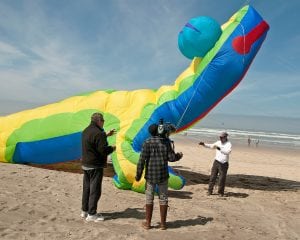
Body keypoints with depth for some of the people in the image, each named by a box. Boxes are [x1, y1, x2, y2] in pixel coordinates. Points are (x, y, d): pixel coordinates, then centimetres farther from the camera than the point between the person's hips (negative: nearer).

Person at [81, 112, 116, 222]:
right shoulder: (98, 133, -21)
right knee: (95, 190, 1)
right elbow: (103, 150, -25)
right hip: (95, 166, -9)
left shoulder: (86, 131, 9)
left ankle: (84, 211, 28)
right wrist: (112, 148, -6)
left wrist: (106, 135, 26)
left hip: (85, 165, 9)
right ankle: (91, 214, 8)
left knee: (86, 188, 17)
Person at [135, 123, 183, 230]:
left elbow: (142, 159, -10)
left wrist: (138, 174, -2)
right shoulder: (166, 141, -2)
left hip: (150, 175, -1)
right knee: (163, 198, 10)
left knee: (149, 198, 10)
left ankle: (147, 223, 17)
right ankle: (163, 223, 17)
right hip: (163, 175, 1)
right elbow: (171, 158, -3)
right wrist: (179, 156, 18)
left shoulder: (147, 142, -7)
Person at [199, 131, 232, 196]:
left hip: (224, 164, -4)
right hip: (216, 162, 4)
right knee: (212, 176, 6)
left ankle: (220, 192, 18)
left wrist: (220, 149, -40)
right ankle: (210, 191, 14)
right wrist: (204, 144, 1)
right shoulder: (218, 142, 7)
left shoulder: (228, 144, -9)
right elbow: (211, 146, 16)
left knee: (222, 178, 3)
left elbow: (228, 151, -26)